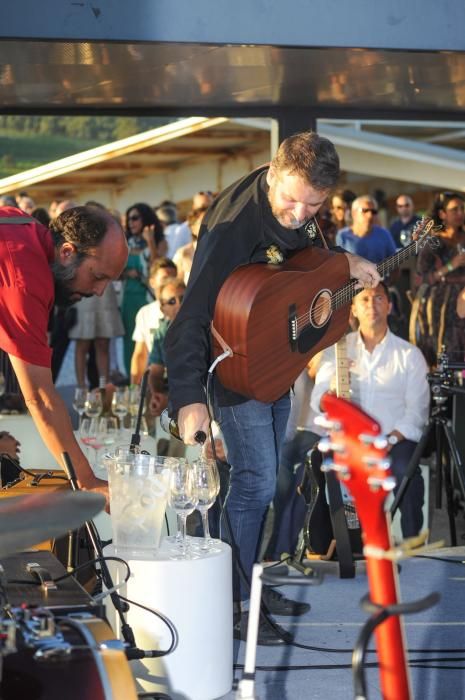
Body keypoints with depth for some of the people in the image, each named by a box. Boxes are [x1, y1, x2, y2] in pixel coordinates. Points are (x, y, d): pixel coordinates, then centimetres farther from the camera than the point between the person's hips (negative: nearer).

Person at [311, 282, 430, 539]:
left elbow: (417, 412, -1)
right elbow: (318, 399, 3)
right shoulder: (337, 349, 11)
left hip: (395, 439, -1)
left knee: (406, 471, -34)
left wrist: (389, 441, -17)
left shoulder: (409, 354, 6)